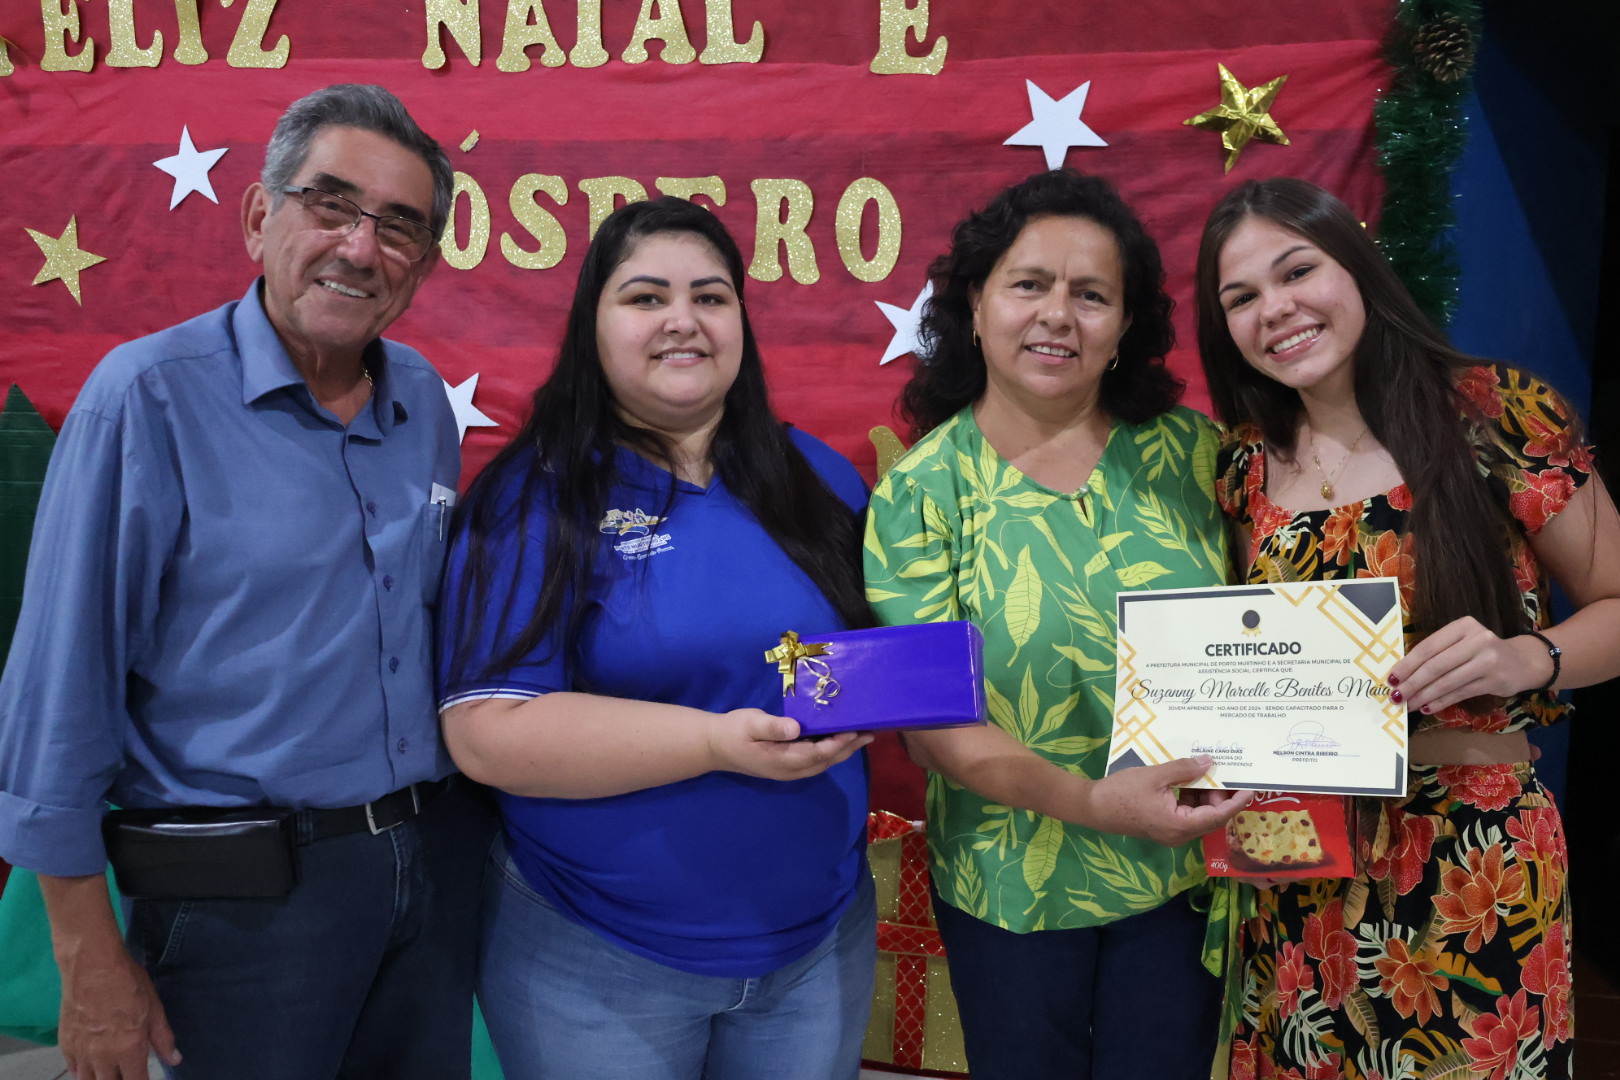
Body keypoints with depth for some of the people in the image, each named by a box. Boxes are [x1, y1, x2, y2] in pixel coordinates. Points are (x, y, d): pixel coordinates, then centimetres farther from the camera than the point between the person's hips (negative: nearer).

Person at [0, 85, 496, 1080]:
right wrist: (92, 963, -10)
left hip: (438, 863, 6)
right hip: (245, 891, -5)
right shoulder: (149, 398, -13)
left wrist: (463, 825, 11)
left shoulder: (424, 402, 4)